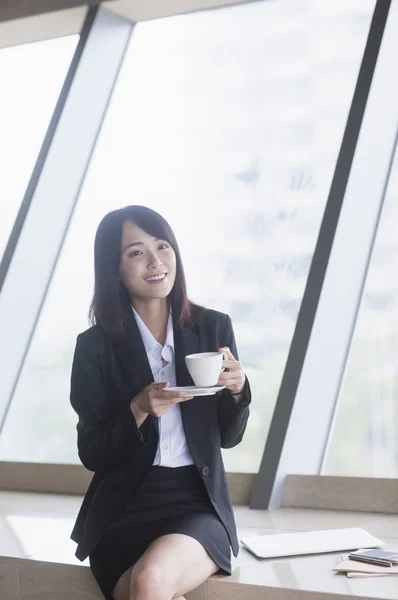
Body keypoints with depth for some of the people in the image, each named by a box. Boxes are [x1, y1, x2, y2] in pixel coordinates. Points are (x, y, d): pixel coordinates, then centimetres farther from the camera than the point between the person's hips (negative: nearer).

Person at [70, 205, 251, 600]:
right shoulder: (95, 346, -3)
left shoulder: (213, 327, 1)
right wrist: (139, 410, -18)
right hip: (122, 512, 0)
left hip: (199, 504, 0)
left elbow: (228, 438, 8)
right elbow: (92, 454, -2)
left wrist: (237, 390, -12)